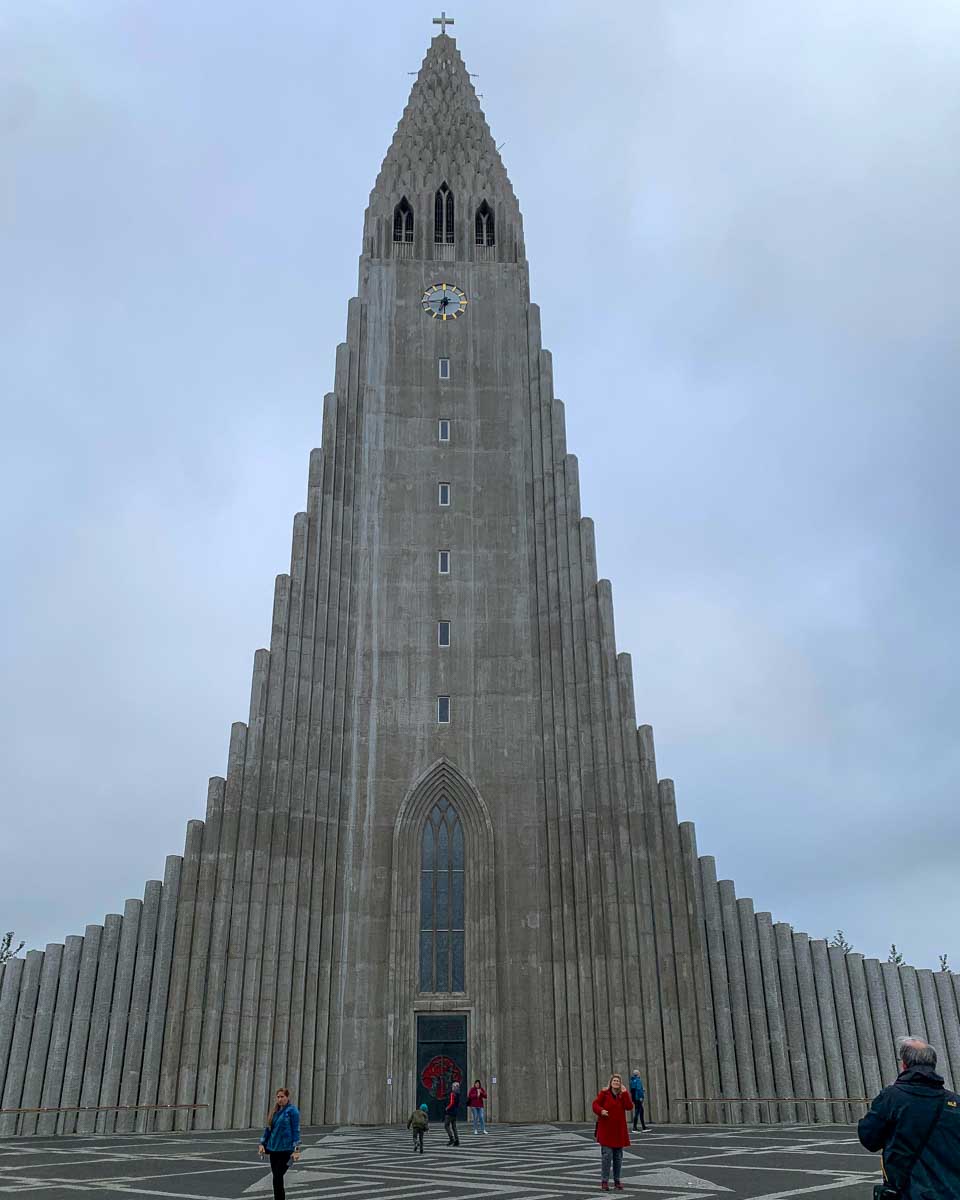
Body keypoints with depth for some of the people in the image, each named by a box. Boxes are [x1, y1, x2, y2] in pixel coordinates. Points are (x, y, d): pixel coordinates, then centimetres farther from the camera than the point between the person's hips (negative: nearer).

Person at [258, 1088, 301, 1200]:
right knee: (277, 1178, 12)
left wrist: (296, 1149, -15)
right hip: (273, 1149, 7)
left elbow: (296, 1130, -10)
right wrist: (262, 1144, 9)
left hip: (285, 1150, -7)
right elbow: (268, 1128, 17)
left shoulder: (292, 1110, -7)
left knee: (277, 1178, -10)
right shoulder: (275, 1111, 12)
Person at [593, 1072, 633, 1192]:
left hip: (619, 1130, 4)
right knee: (606, 1155, -7)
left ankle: (617, 1181, 21)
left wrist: (624, 1093, -15)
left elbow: (629, 1107, -9)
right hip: (606, 1129, -4)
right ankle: (604, 1181, 1)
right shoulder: (604, 1093, -4)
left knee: (618, 1156, 9)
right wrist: (601, 1111, -25)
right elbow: (595, 1104, -6)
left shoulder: (624, 1094, 6)